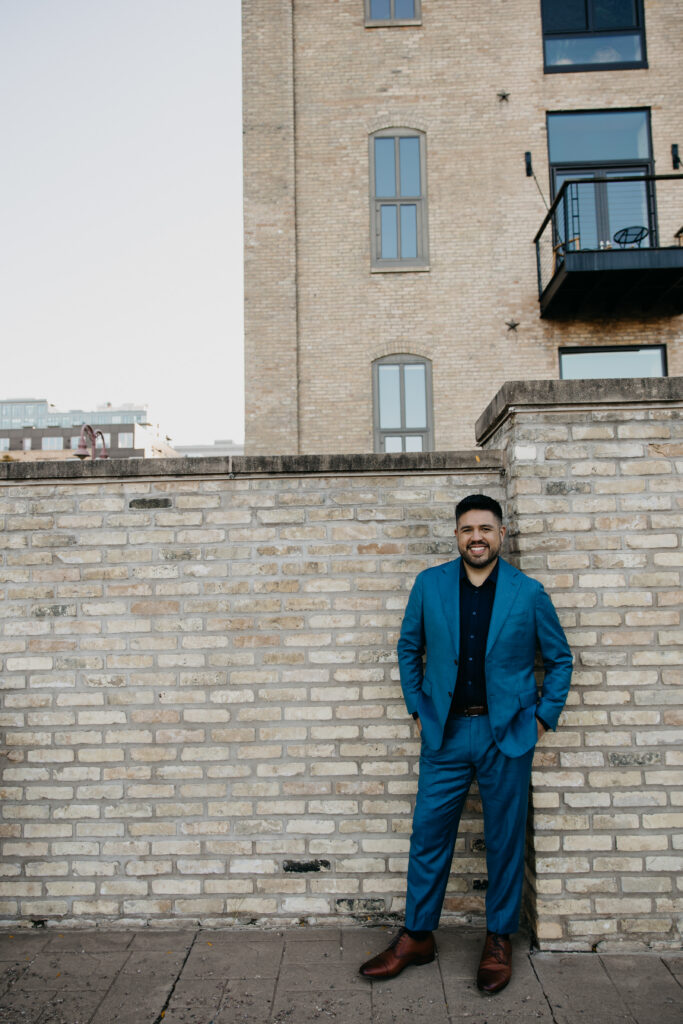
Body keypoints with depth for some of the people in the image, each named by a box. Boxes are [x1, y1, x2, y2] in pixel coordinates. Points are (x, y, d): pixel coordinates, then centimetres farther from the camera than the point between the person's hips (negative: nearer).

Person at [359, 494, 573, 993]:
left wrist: (544, 717, 2)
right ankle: (417, 937, 25)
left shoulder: (529, 592, -3)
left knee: (505, 840, 10)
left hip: (507, 735, -1)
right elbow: (409, 648, 11)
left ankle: (500, 941, 28)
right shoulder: (429, 585, 0)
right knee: (428, 835, 8)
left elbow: (559, 658, 6)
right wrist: (418, 708, 7)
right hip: (446, 731, 1)